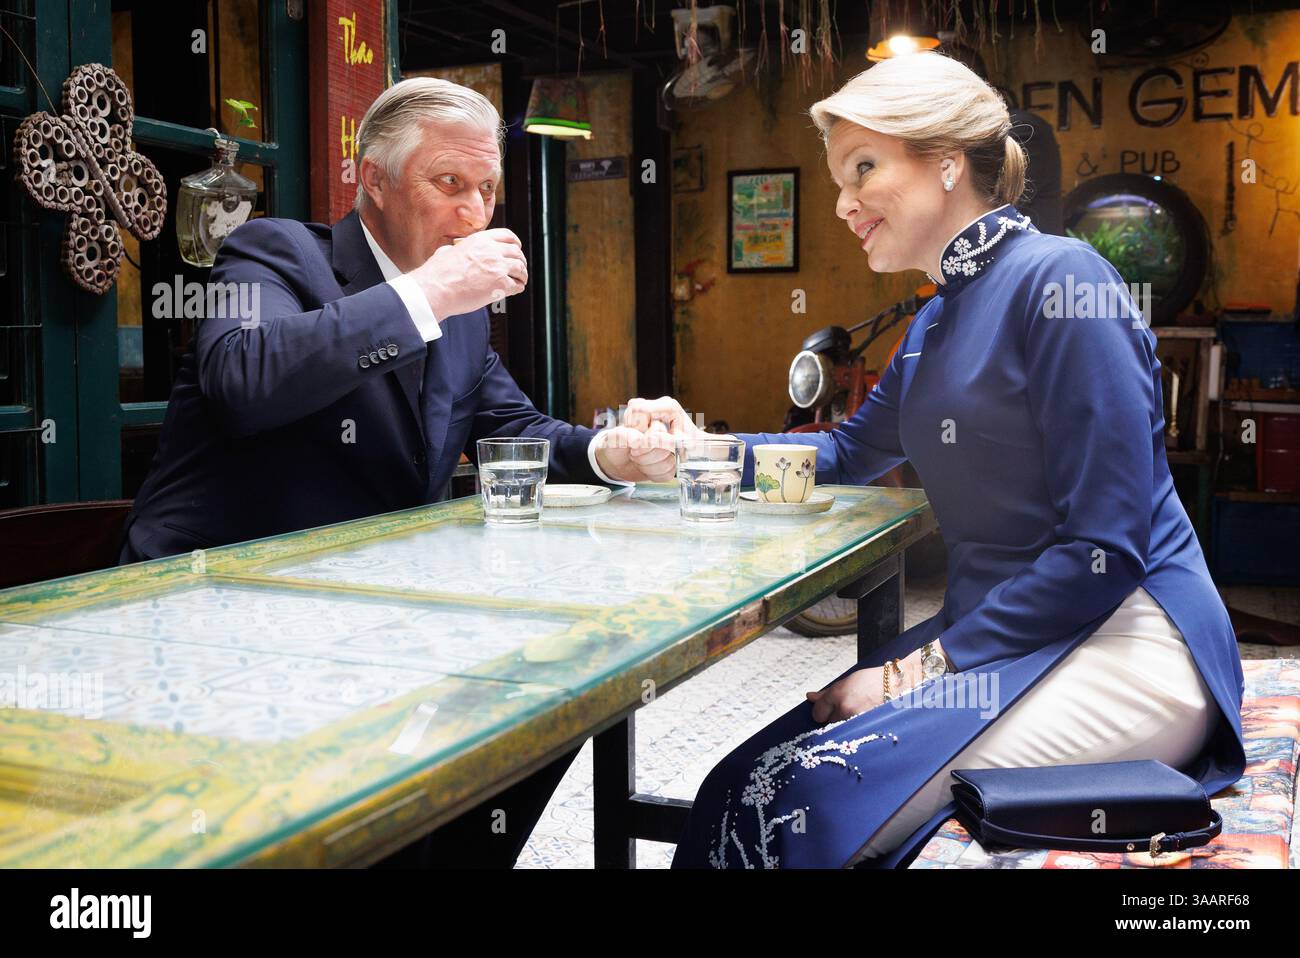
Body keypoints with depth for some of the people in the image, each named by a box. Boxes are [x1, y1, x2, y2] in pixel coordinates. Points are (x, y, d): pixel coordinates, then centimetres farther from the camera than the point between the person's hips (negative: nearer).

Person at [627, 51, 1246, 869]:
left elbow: (1107, 549, -18)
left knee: (799, 801, -22)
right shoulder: (938, 321, 14)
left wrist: (928, 664, -15)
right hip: (1007, 638, 8)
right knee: (751, 782, -7)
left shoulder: (1058, 281, -13)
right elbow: (850, 451, 31)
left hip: (1121, 645, -8)